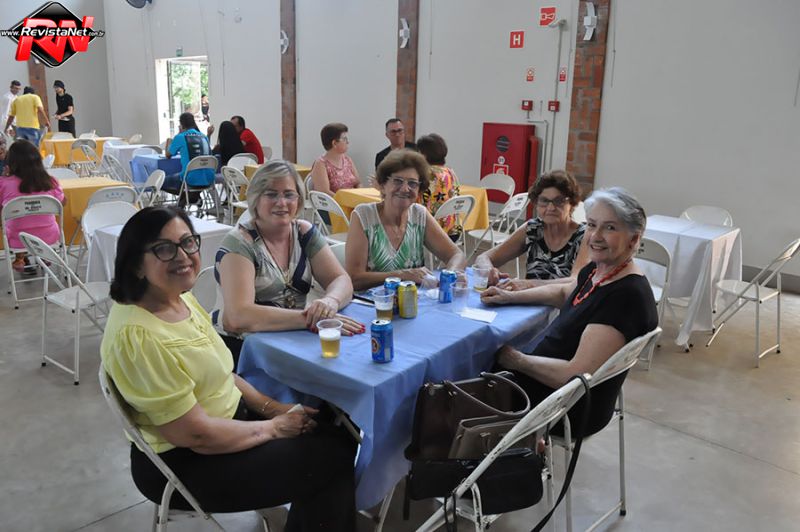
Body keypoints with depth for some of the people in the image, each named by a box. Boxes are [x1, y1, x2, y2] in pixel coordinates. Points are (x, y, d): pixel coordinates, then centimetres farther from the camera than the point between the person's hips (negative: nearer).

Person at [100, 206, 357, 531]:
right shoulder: (137, 335, -28)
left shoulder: (182, 299, 1)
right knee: (333, 457, -7)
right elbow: (196, 434, -26)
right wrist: (273, 427, -14)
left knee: (337, 434, 5)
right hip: (184, 463, -8)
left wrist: (272, 408, 2)